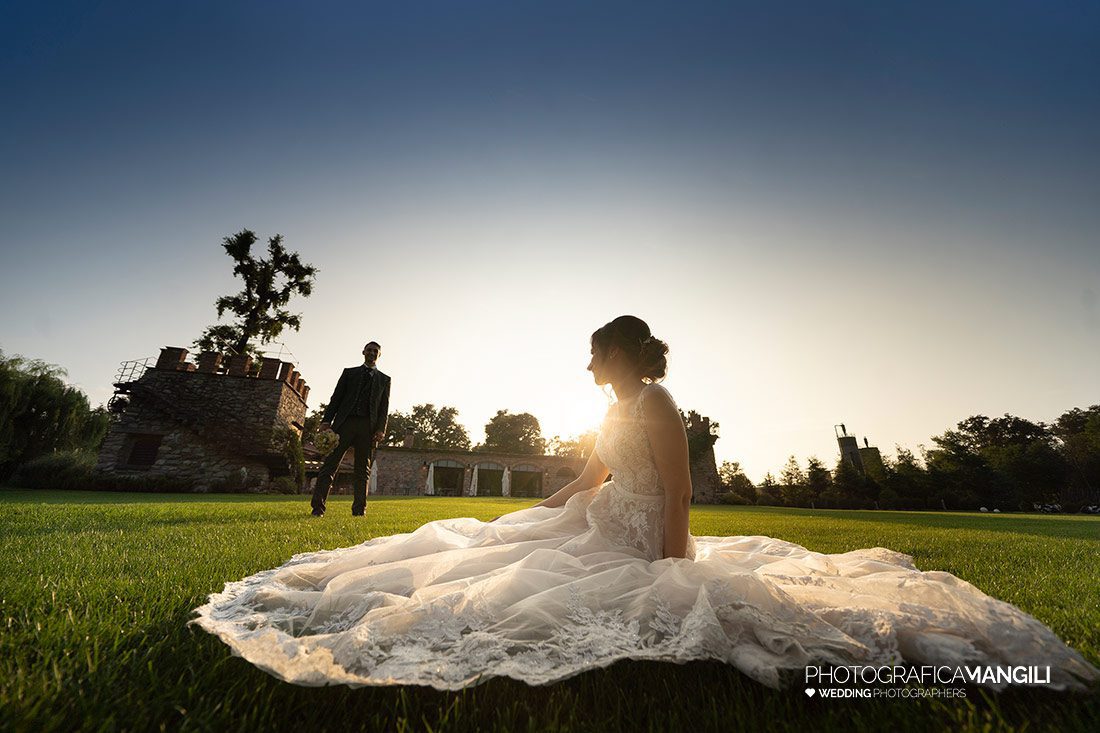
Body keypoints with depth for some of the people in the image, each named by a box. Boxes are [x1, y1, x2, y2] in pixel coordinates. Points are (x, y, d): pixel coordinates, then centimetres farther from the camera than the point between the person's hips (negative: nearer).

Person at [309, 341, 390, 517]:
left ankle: (359, 510, 3)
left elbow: (384, 407, 8)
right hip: (345, 423, 0)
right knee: (330, 464, -5)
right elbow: (336, 397, 10)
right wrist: (326, 420, -3)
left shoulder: (384, 379, 17)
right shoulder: (349, 372, 18)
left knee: (362, 470, 1)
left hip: (368, 427, 0)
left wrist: (381, 429, -6)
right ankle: (317, 507, -3)